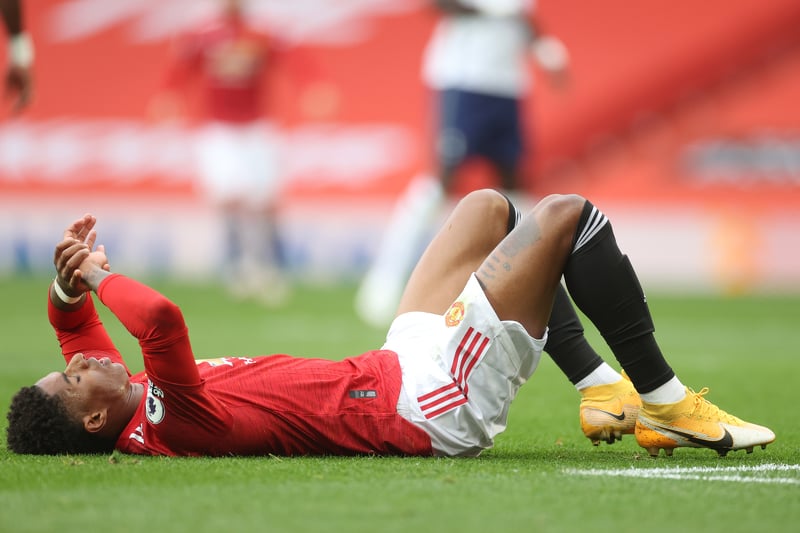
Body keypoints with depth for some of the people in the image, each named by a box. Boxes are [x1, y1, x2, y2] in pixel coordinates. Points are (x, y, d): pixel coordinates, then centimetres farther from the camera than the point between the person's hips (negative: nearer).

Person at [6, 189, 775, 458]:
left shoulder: (133, 414, -2)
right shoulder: (169, 425, -28)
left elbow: (74, 324, 15)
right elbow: (161, 321, -46)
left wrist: (71, 283, -6)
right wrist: (96, 279, -28)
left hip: (396, 373, 10)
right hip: (439, 409, -10)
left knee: (489, 206, 22)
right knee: (566, 213, -7)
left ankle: (602, 390, 24)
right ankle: (665, 402, 5)